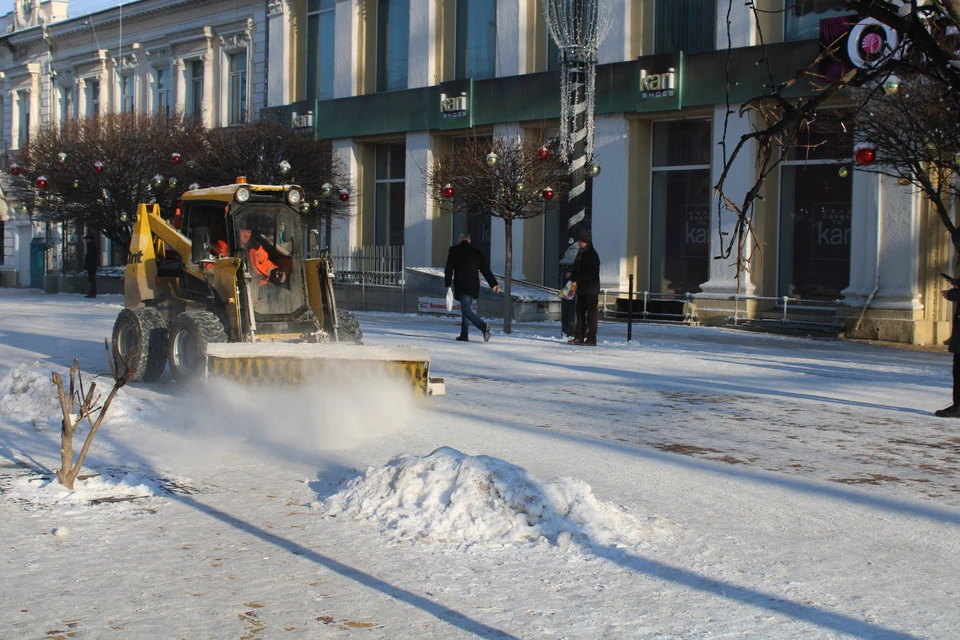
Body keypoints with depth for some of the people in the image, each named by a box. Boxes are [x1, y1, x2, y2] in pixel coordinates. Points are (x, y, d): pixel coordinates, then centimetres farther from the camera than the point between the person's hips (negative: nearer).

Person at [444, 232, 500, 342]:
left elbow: (449, 269, -1)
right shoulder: (477, 252, 9)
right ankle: (463, 335, 13)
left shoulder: (453, 251, 2)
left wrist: (447, 284, 6)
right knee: (465, 309, 16)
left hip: (461, 286, -4)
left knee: (466, 310, -9)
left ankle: (483, 326, -32)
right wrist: (494, 284, 11)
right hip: (473, 286, 4)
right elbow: (486, 269, 8)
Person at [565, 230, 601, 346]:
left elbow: (591, 274, -20)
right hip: (581, 289, 9)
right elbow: (576, 266, 22)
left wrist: (575, 276, -20)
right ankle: (579, 337, 14)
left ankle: (591, 339, -1)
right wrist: (571, 272, 0)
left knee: (591, 314, -4)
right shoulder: (581, 253, 12)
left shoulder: (592, 255, -14)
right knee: (580, 312, 9)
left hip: (591, 289, -9)